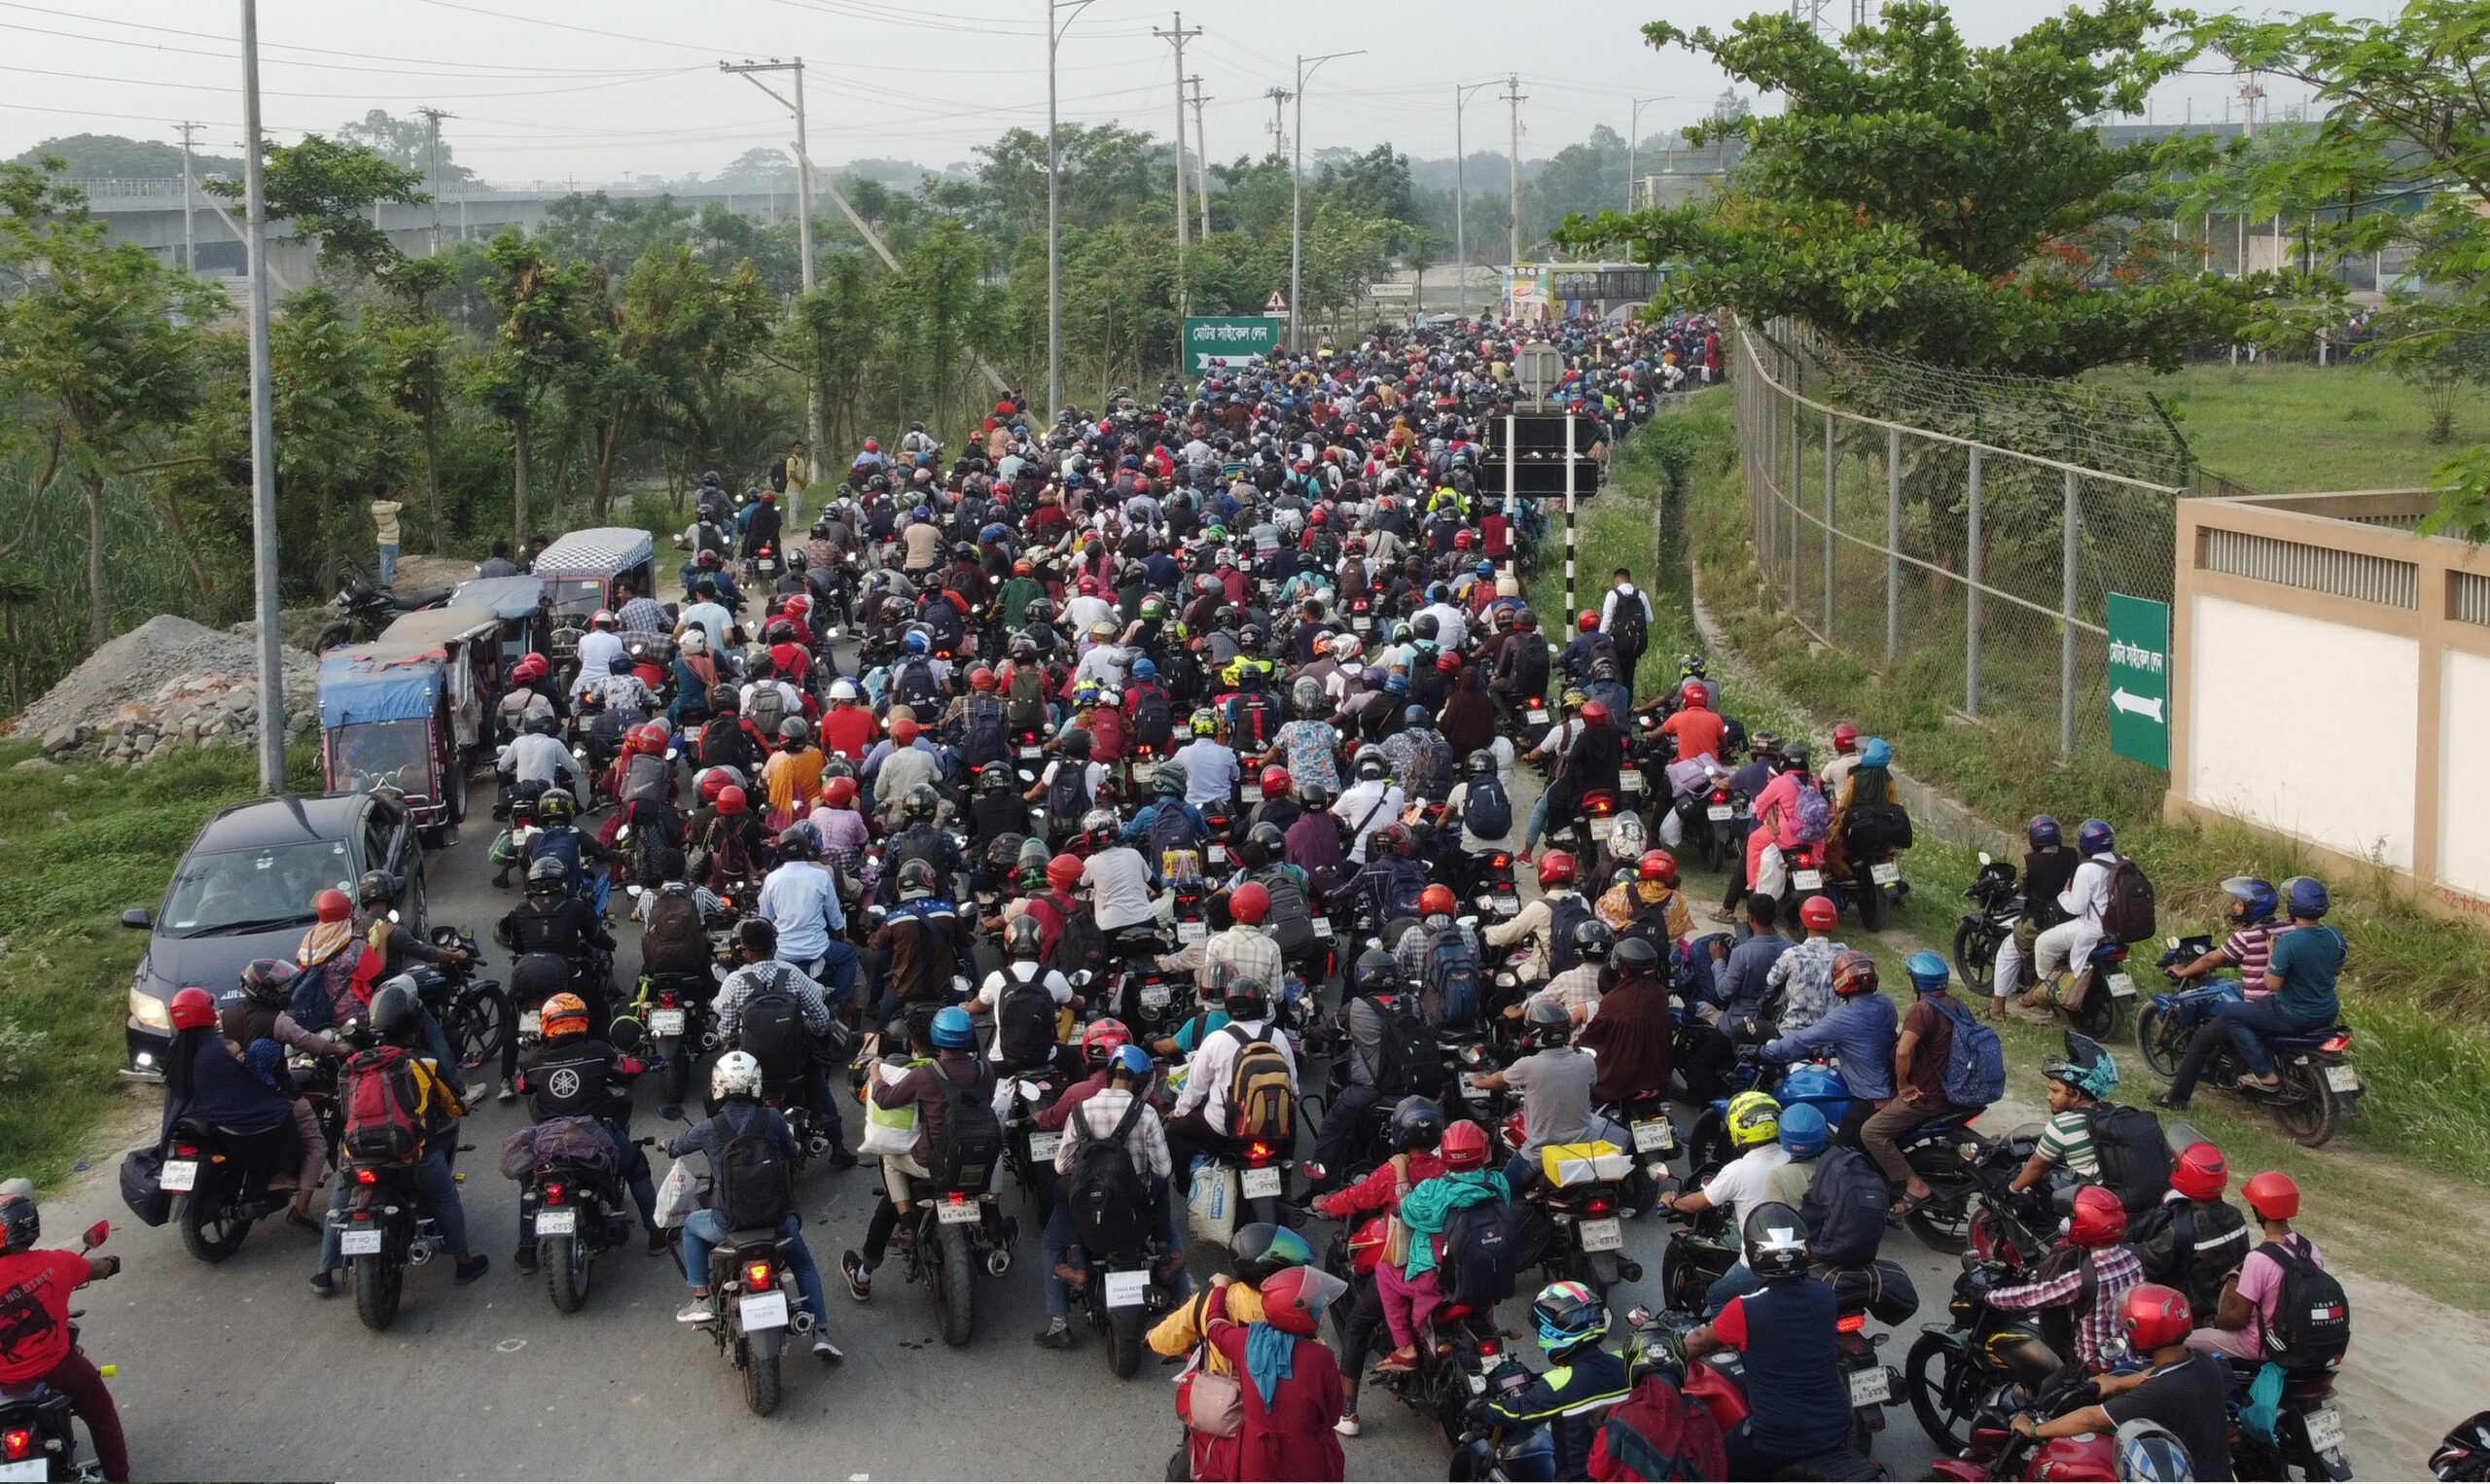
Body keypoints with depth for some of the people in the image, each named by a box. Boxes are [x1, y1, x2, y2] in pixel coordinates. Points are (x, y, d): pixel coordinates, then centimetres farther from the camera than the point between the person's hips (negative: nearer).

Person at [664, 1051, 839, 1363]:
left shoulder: (709, 1129, -6)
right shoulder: (772, 1118, -5)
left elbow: (677, 1147, 13)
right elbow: (791, 1153, 11)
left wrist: (667, 1144, 38)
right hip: (777, 1217, 1)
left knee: (692, 1226, 31)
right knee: (804, 1264, 27)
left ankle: (701, 1300, 24)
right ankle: (821, 1334, 15)